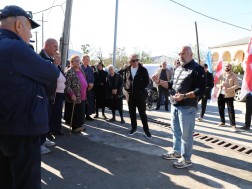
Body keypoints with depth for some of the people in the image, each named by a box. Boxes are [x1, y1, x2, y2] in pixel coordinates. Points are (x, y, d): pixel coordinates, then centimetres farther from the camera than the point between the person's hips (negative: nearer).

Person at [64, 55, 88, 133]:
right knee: (74, 112, 4)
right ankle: (74, 127, 16)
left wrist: (85, 93, 17)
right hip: (75, 96, -7)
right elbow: (67, 85, -16)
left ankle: (79, 125, 28)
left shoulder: (81, 70, 11)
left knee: (81, 112, 15)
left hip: (82, 96, 7)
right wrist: (72, 94, -21)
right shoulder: (70, 72, -11)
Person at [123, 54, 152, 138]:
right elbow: (124, 80, 14)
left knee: (142, 113, 0)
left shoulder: (143, 70, -5)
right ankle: (133, 128, 24)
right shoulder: (127, 70, 5)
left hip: (140, 94, -3)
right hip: (130, 95, 3)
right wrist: (126, 89, 3)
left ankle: (146, 129, 10)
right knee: (132, 112, 11)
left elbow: (146, 81, -3)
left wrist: (141, 90, -9)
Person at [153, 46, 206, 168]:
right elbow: (171, 85, 20)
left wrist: (184, 96, -27)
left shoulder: (197, 69, -12)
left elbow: (201, 90, -18)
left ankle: (186, 159, 14)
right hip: (174, 106, 8)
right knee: (175, 131, 19)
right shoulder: (178, 69, 14)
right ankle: (176, 152, 36)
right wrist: (159, 81, 4)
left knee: (186, 134, 1)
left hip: (187, 107, -8)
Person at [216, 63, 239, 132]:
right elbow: (217, 84, 11)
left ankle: (233, 125, -2)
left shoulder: (234, 76, -1)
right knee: (221, 109, 11)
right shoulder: (221, 75, 12)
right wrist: (220, 85, -13)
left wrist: (228, 89, -23)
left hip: (229, 95, -5)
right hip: (221, 94, 5)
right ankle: (222, 122, 26)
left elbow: (236, 85, -9)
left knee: (231, 110, -6)